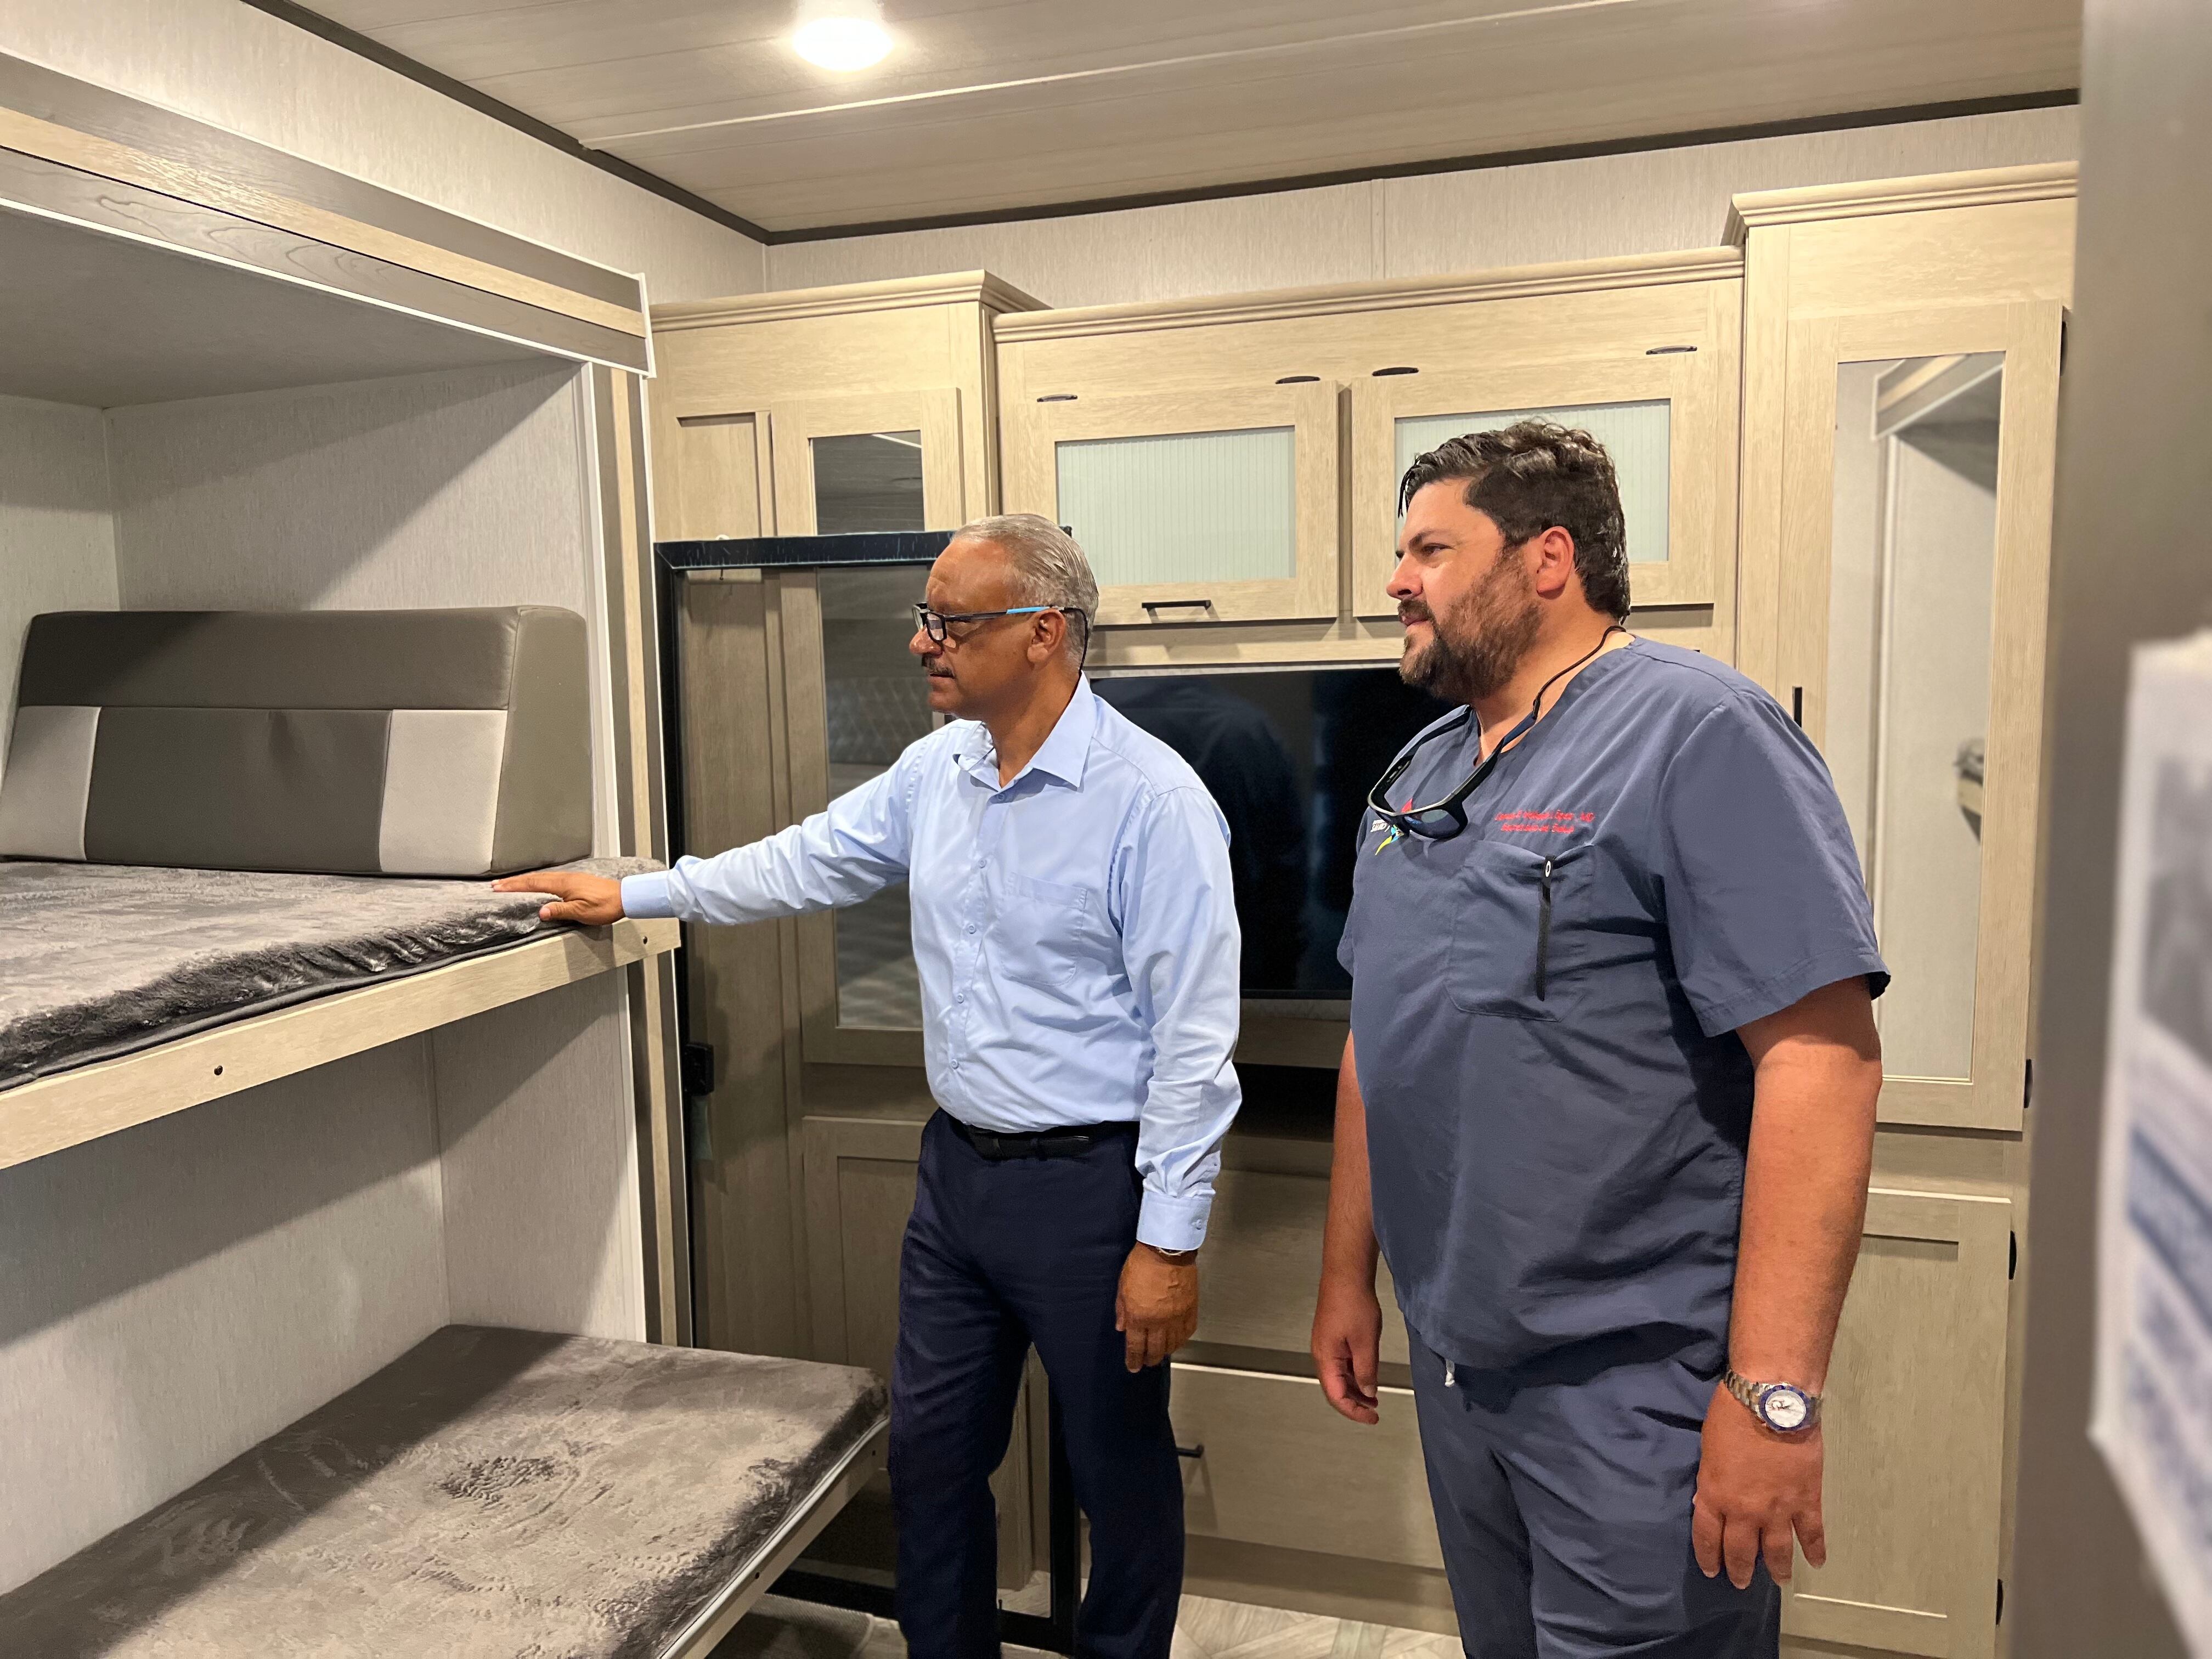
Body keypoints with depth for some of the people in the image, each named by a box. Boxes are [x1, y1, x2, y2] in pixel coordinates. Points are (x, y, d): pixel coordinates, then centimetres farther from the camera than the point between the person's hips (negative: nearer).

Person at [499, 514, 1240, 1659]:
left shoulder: (1152, 798, -19)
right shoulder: (937, 770, 4)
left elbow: (1193, 1038, -18)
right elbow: (808, 861, 18)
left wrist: (1168, 1242, -17)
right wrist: (631, 896, 19)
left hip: (1090, 1184, -6)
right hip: (958, 1168, 7)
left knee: (1121, 1474, 13)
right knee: (930, 1454, 19)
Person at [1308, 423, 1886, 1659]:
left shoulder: (1697, 734, -15)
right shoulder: (1421, 771, 9)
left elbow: (1822, 1057, -22)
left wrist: (1777, 1394, -24)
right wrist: (1349, 1272, 16)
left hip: (1637, 1383, -7)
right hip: (1456, 1360, 7)